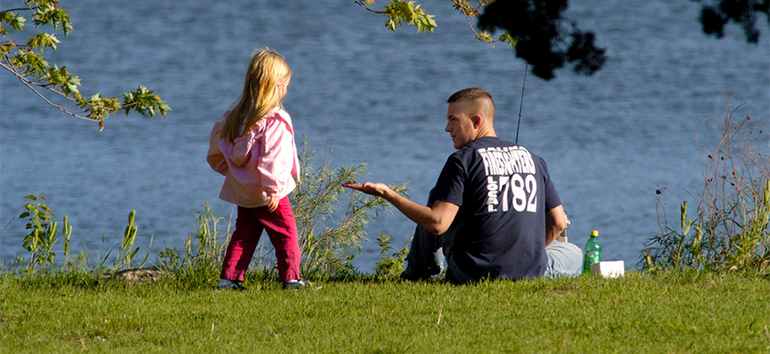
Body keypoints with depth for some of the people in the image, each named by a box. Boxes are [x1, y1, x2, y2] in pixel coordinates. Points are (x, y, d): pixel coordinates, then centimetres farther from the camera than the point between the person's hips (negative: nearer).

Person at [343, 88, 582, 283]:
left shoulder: (462, 160, -5)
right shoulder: (533, 160, 10)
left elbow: (437, 223, -13)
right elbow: (558, 223, 12)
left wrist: (388, 194, -4)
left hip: (473, 274, -2)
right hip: (532, 272, 2)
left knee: (437, 198, 23)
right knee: (574, 254, 33)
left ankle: (417, 274, 36)